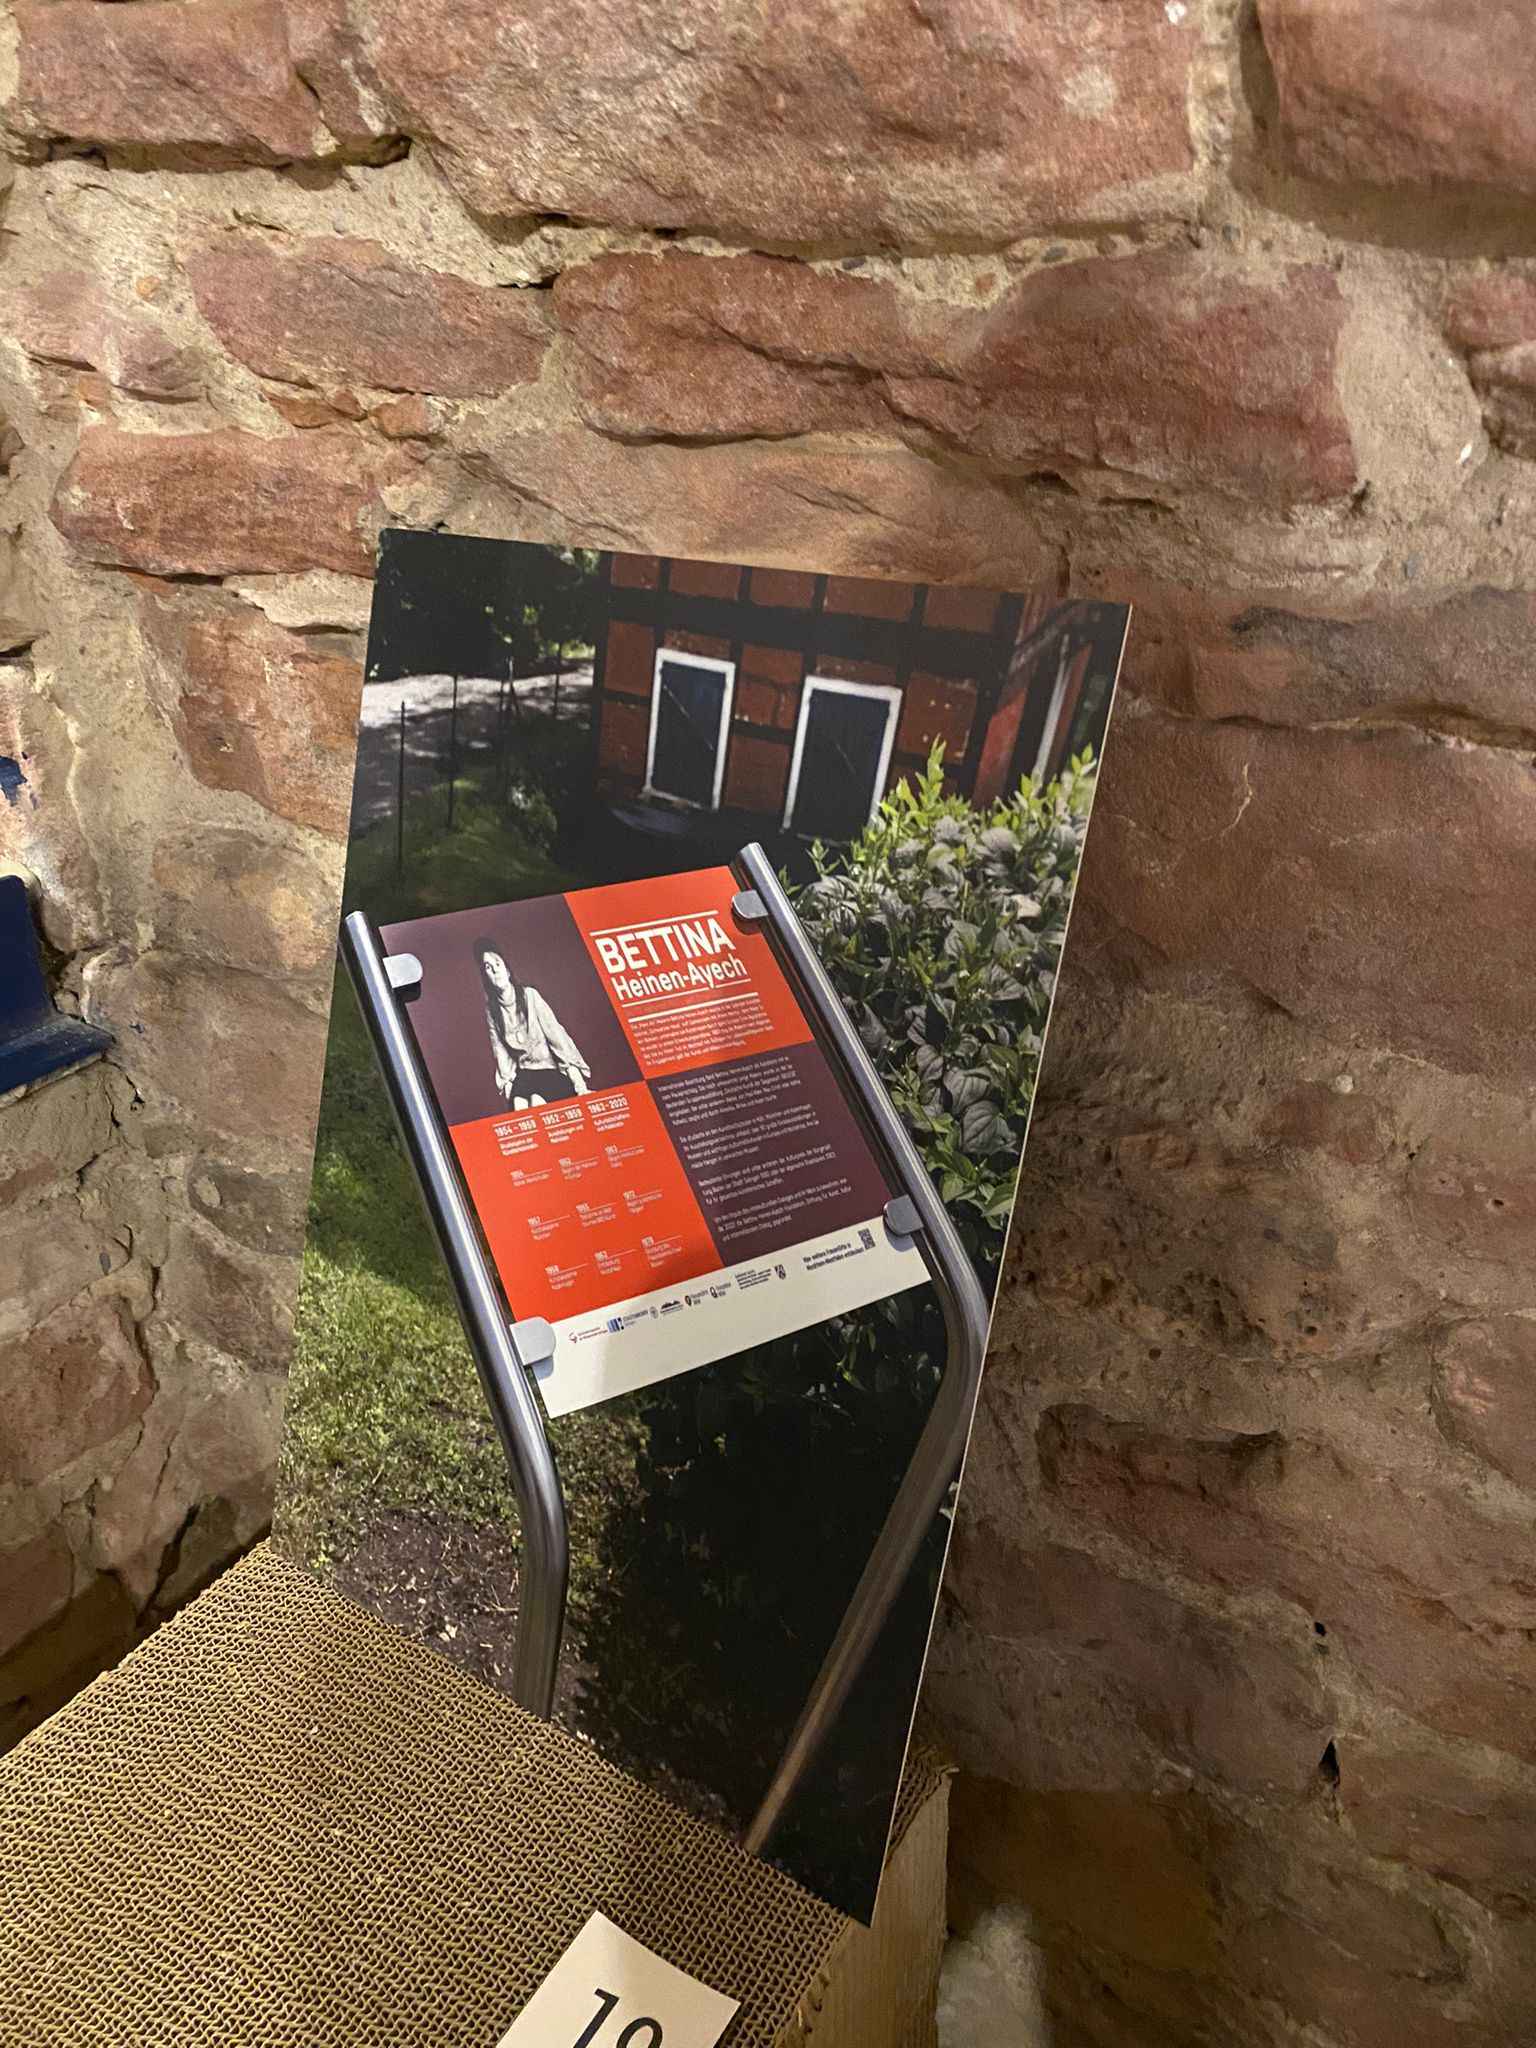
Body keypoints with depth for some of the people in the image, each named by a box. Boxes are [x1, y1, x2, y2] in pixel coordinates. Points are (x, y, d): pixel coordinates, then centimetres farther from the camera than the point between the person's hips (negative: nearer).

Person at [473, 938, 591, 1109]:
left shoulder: (529, 995, -10)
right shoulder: (492, 1009, 1)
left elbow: (555, 1033, -13)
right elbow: (500, 1050, 3)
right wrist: (507, 1084, -5)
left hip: (550, 1069, -3)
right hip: (524, 1074, 3)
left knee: (537, 1101, -27)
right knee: (519, 1105, -22)